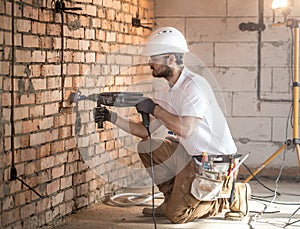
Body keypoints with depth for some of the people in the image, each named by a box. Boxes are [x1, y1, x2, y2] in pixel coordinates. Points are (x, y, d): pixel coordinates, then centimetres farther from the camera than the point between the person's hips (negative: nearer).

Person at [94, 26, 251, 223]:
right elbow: (145, 131, 9)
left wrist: (155, 109, -21)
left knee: (177, 215, -7)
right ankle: (173, 199, 15)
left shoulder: (194, 85, -20)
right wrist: (113, 118, -1)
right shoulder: (166, 94, 8)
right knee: (146, 148, 7)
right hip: (191, 155, 9)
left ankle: (231, 196, 7)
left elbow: (185, 129, -31)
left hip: (214, 161, -9)